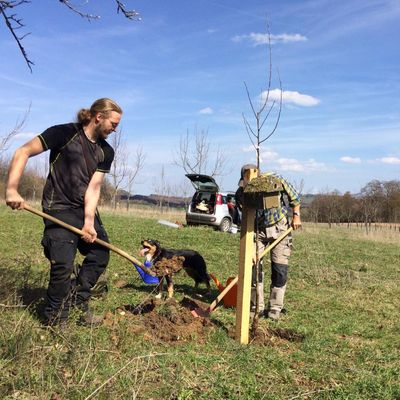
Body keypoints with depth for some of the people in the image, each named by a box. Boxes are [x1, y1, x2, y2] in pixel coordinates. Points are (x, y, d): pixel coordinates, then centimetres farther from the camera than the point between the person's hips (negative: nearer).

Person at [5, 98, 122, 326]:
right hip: (59, 209, -6)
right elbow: (23, 153, -16)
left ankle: (79, 300, 29)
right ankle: (54, 323, 6)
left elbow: (94, 187, -6)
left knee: (100, 254, 8)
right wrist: (12, 189, -27)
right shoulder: (65, 133, -15)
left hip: (86, 210, 7)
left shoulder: (106, 151, 1)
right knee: (63, 265, -12)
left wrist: (89, 221, -19)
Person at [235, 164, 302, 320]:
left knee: (280, 269, -2)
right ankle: (256, 307, 9)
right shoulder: (241, 194, -20)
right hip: (258, 230, 1)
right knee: (254, 266, -5)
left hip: (280, 227, 0)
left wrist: (296, 215, -8)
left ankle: (275, 308, 9)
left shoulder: (274, 179, -22)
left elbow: (293, 196, -4)